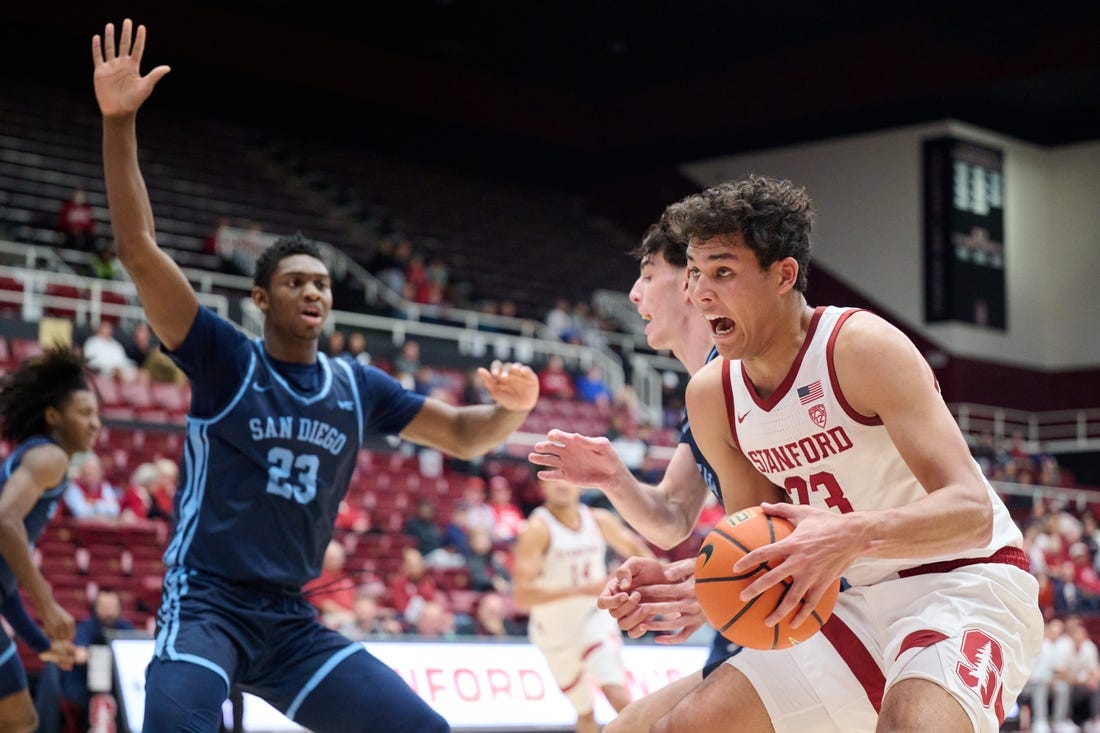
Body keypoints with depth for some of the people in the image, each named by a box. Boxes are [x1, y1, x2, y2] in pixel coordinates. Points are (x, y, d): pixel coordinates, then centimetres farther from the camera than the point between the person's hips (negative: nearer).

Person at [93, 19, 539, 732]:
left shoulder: (358, 387, 9)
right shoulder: (224, 359, -4)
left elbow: (462, 435, 14)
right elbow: (140, 252, -15)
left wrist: (513, 408, -11)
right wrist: (120, 121, -25)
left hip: (292, 620, 5)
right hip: (206, 603, -5)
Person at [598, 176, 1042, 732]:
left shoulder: (860, 346, -19)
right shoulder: (711, 395, 0)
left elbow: (971, 510, -27)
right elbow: (759, 544, 10)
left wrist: (853, 535, -45)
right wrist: (682, 587, -11)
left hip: (965, 580, -7)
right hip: (864, 601, 7)